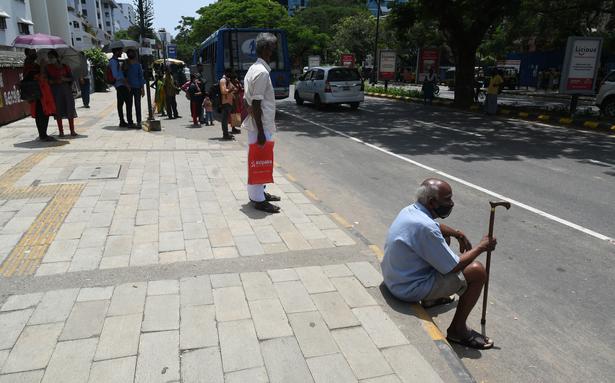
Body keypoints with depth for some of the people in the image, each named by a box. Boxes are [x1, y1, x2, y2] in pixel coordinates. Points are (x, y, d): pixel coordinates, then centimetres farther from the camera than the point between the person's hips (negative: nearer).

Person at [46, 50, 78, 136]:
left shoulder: (65, 66, 7)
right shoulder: (48, 68, 5)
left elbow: (71, 78, 6)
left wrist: (65, 79, -13)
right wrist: (55, 81, -16)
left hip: (66, 88, 1)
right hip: (55, 90, -1)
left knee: (70, 110, -1)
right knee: (58, 111, -1)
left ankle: (72, 130, 5)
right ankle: (61, 131, 4)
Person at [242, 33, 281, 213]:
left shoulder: (254, 68, 12)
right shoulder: (262, 72, -19)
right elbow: (256, 104, -22)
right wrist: (261, 131, -22)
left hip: (257, 124, 10)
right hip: (261, 125, -10)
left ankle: (259, 192, 29)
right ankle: (258, 199, 7)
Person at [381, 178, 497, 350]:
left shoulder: (410, 210, 1)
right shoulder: (425, 227, -29)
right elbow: (454, 267, -20)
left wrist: (457, 234, 10)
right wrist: (481, 247, -6)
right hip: (410, 289, -10)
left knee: (443, 237, 26)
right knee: (478, 271, -9)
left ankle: (430, 299, 34)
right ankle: (458, 330, 6)